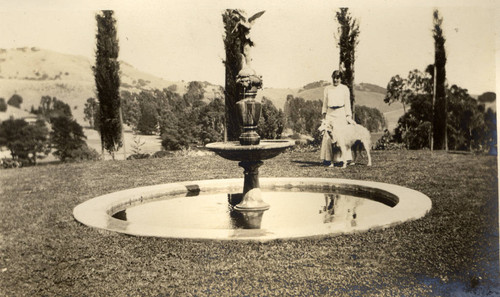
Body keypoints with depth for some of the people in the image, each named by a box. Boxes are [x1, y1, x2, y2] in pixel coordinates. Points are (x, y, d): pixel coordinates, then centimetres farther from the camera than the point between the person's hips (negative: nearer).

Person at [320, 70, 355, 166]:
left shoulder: (345, 88, 6)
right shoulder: (327, 89, 12)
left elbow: (347, 103, 5)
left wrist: (349, 116, -2)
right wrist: (324, 115, 7)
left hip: (341, 113, -2)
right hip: (330, 114, 2)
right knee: (328, 136, -6)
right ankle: (328, 159, -2)